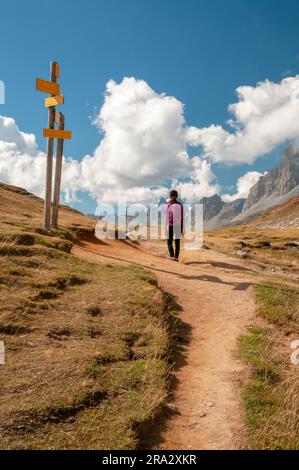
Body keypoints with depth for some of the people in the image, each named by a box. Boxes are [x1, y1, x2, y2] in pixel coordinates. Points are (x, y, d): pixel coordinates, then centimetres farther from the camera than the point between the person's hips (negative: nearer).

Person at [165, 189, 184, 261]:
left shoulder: (168, 205, -7)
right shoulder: (180, 205, -1)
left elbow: (166, 218, -9)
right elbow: (182, 218, 1)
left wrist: (165, 228, -3)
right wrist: (182, 229, 8)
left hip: (170, 226, -2)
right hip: (178, 226, 2)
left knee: (169, 242, 8)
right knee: (177, 242, 10)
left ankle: (172, 256, -8)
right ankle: (176, 257, 11)